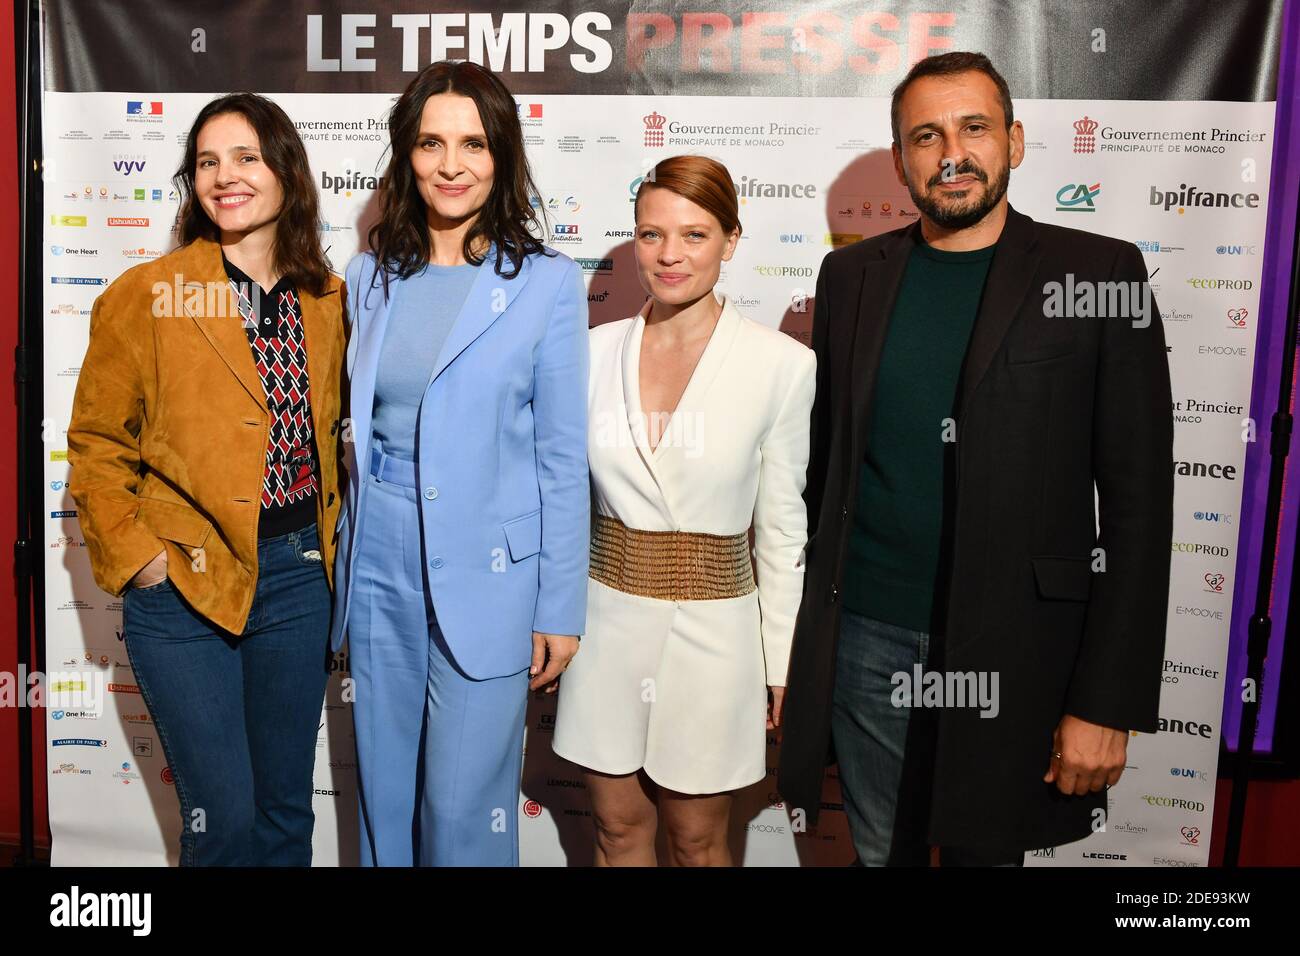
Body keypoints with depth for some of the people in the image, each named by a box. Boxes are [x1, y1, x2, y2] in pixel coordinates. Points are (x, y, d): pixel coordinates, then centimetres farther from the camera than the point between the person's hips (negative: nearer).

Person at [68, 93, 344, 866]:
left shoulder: (327, 301, 4)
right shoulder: (145, 296, -6)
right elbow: (95, 447, -1)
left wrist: (326, 528, 6)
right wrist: (134, 556, -9)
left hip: (299, 577, 4)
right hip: (185, 583, -3)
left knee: (286, 808, 15)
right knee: (222, 817, 3)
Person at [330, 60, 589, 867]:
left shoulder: (548, 282, -6)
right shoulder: (371, 277, 6)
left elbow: (562, 457, -5)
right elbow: (363, 424, 14)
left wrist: (560, 609, -5)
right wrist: (346, 554, 12)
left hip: (487, 575, -4)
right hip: (380, 567, 4)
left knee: (464, 807, 3)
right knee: (385, 794, 16)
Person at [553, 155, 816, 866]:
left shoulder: (782, 364, -10)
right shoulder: (594, 351, -2)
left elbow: (782, 523, -4)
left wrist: (783, 660, 0)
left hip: (713, 628, -2)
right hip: (608, 623, 3)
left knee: (697, 840, 16)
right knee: (618, 829, 19)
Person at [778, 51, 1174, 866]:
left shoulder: (1100, 274, -4)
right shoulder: (851, 275, 5)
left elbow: (1138, 499, -7)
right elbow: (823, 461, 8)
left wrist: (1109, 701, -11)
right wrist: (798, 634, 6)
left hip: (1009, 649, -2)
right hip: (863, 642, 3)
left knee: (985, 849, 14)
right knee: (881, 852, 16)